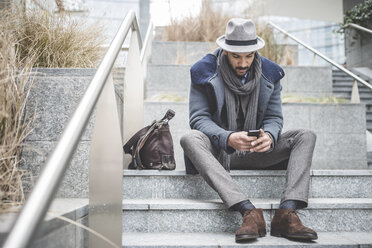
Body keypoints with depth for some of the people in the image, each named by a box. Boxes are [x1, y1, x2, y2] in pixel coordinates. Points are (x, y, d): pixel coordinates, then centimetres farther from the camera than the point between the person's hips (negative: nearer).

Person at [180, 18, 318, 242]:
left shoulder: (269, 74, 2)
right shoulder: (204, 72, -7)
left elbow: (274, 117, 1)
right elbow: (198, 118, -14)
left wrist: (269, 136, -25)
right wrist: (228, 138, -33)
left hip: (255, 152, 3)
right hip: (218, 152, -3)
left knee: (306, 136, -15)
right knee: (189, 139, -35)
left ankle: (287, 213, -32)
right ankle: (249, 212, -45)